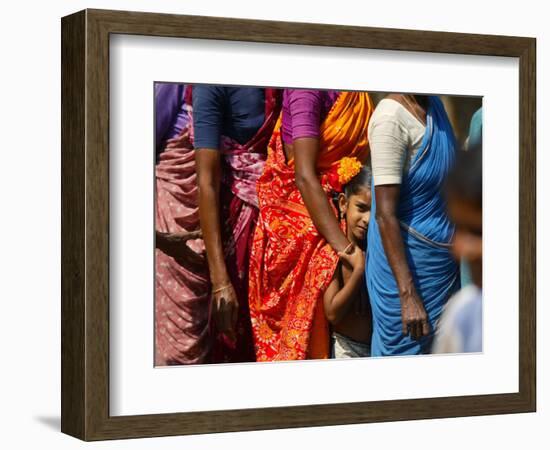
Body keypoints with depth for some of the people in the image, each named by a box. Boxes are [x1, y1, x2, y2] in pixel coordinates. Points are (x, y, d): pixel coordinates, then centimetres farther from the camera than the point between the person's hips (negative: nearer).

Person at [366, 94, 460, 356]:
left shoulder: (435, 105, 3)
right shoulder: (391, 118, -21)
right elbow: (385, 214, -22)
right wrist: (407, 294, -24)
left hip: (444, 262, 8)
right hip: (406, 261, -8)